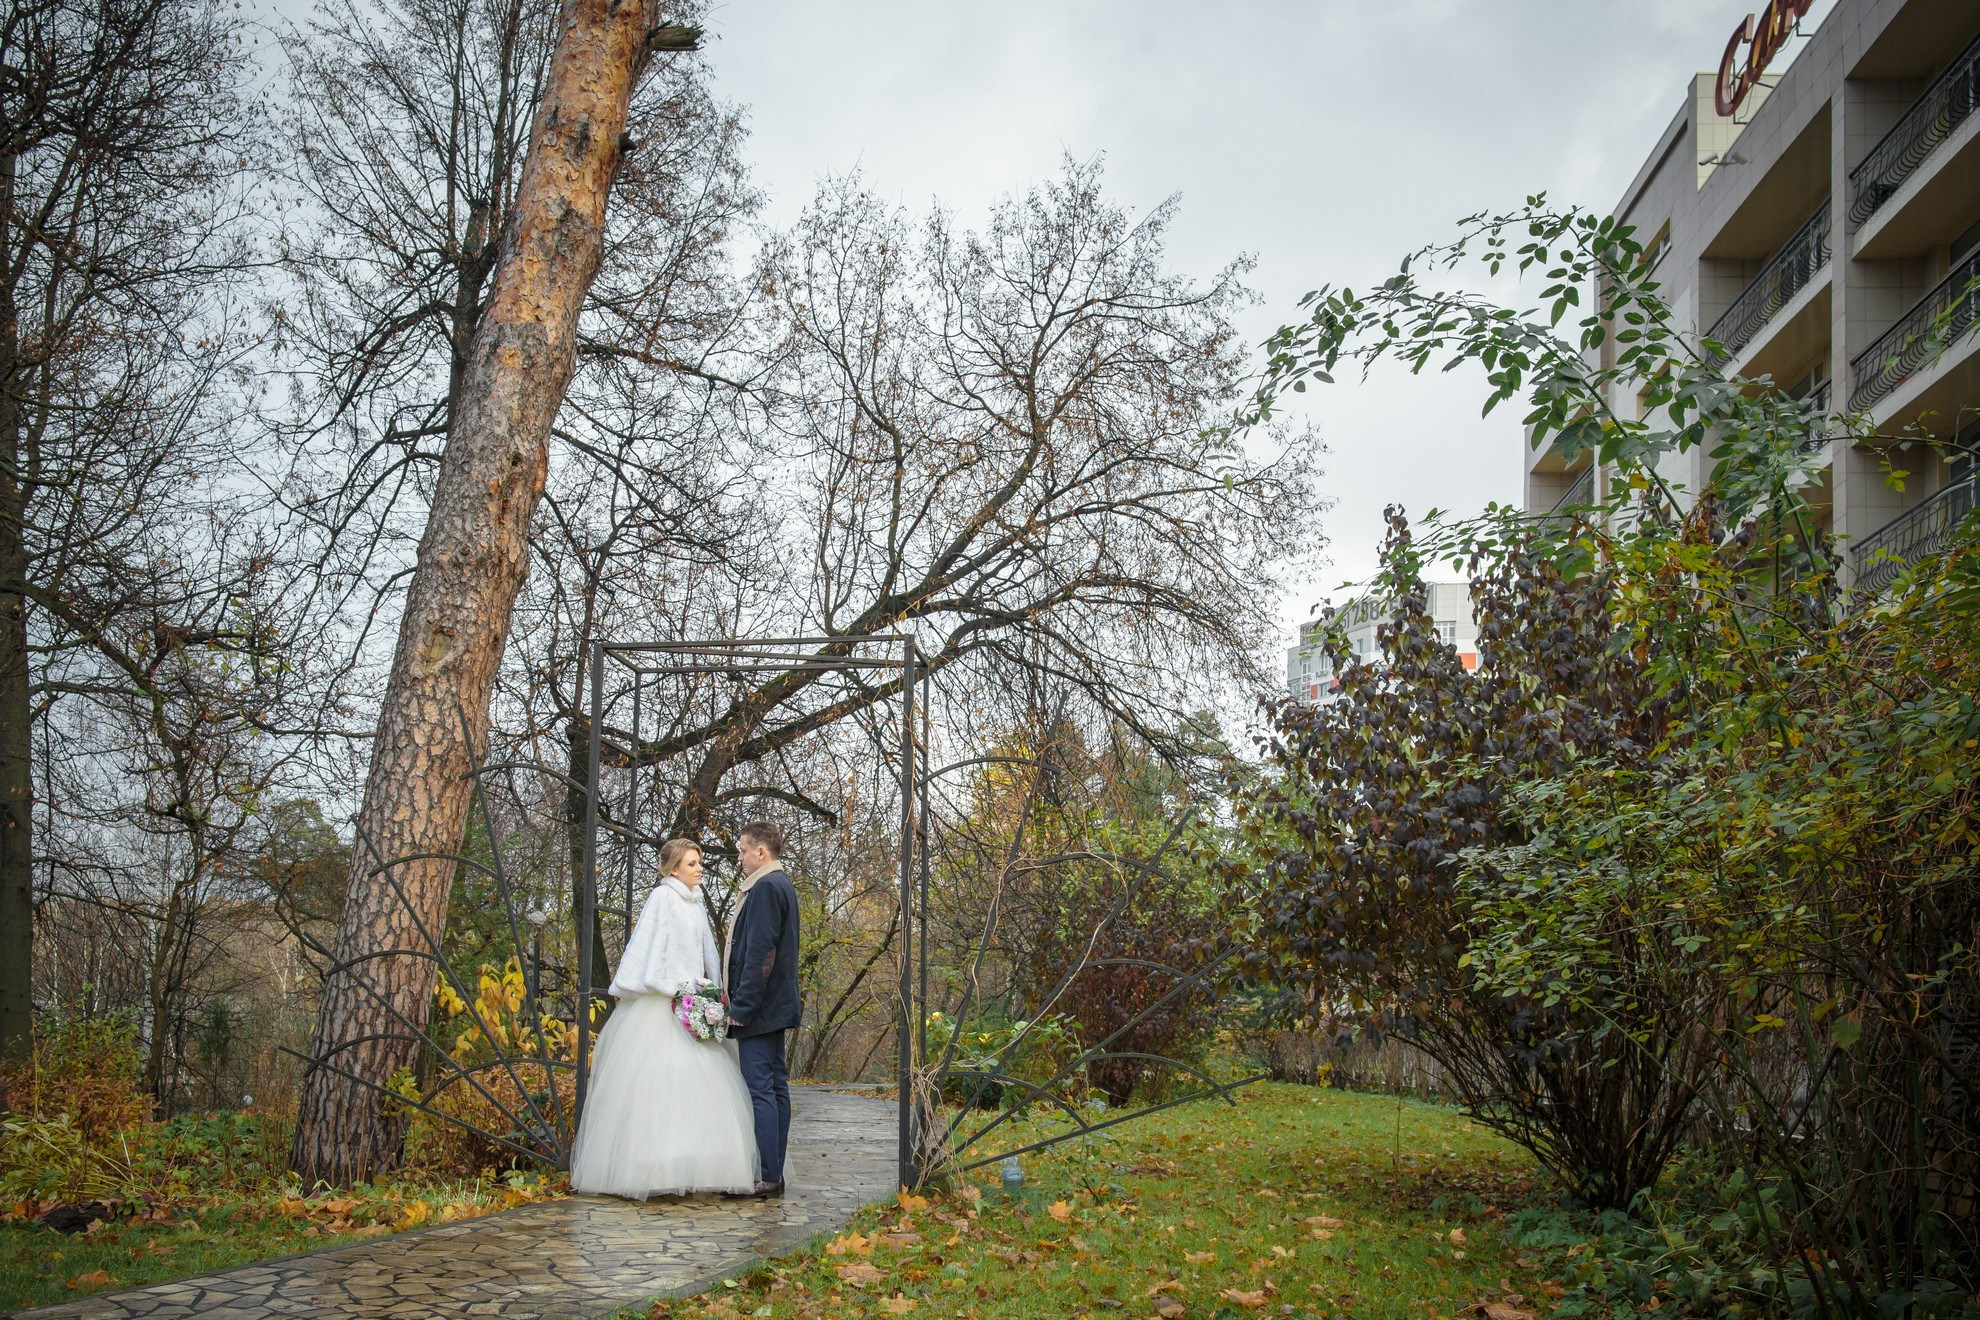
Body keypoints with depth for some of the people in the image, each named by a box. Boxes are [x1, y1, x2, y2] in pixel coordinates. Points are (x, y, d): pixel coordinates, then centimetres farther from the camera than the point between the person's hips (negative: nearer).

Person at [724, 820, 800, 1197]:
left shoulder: (766, 887, -16)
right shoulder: (782, 885, 17)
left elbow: (760, 954, -21)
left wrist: (741, 1006, -19)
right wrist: (741, 1002, 21)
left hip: (759, 1008, -11)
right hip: (776, 1007, 11)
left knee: (760, 1090, -8)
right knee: (776, 1087, 11)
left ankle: (767, 1177, -7)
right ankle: (774, 1174, 16)